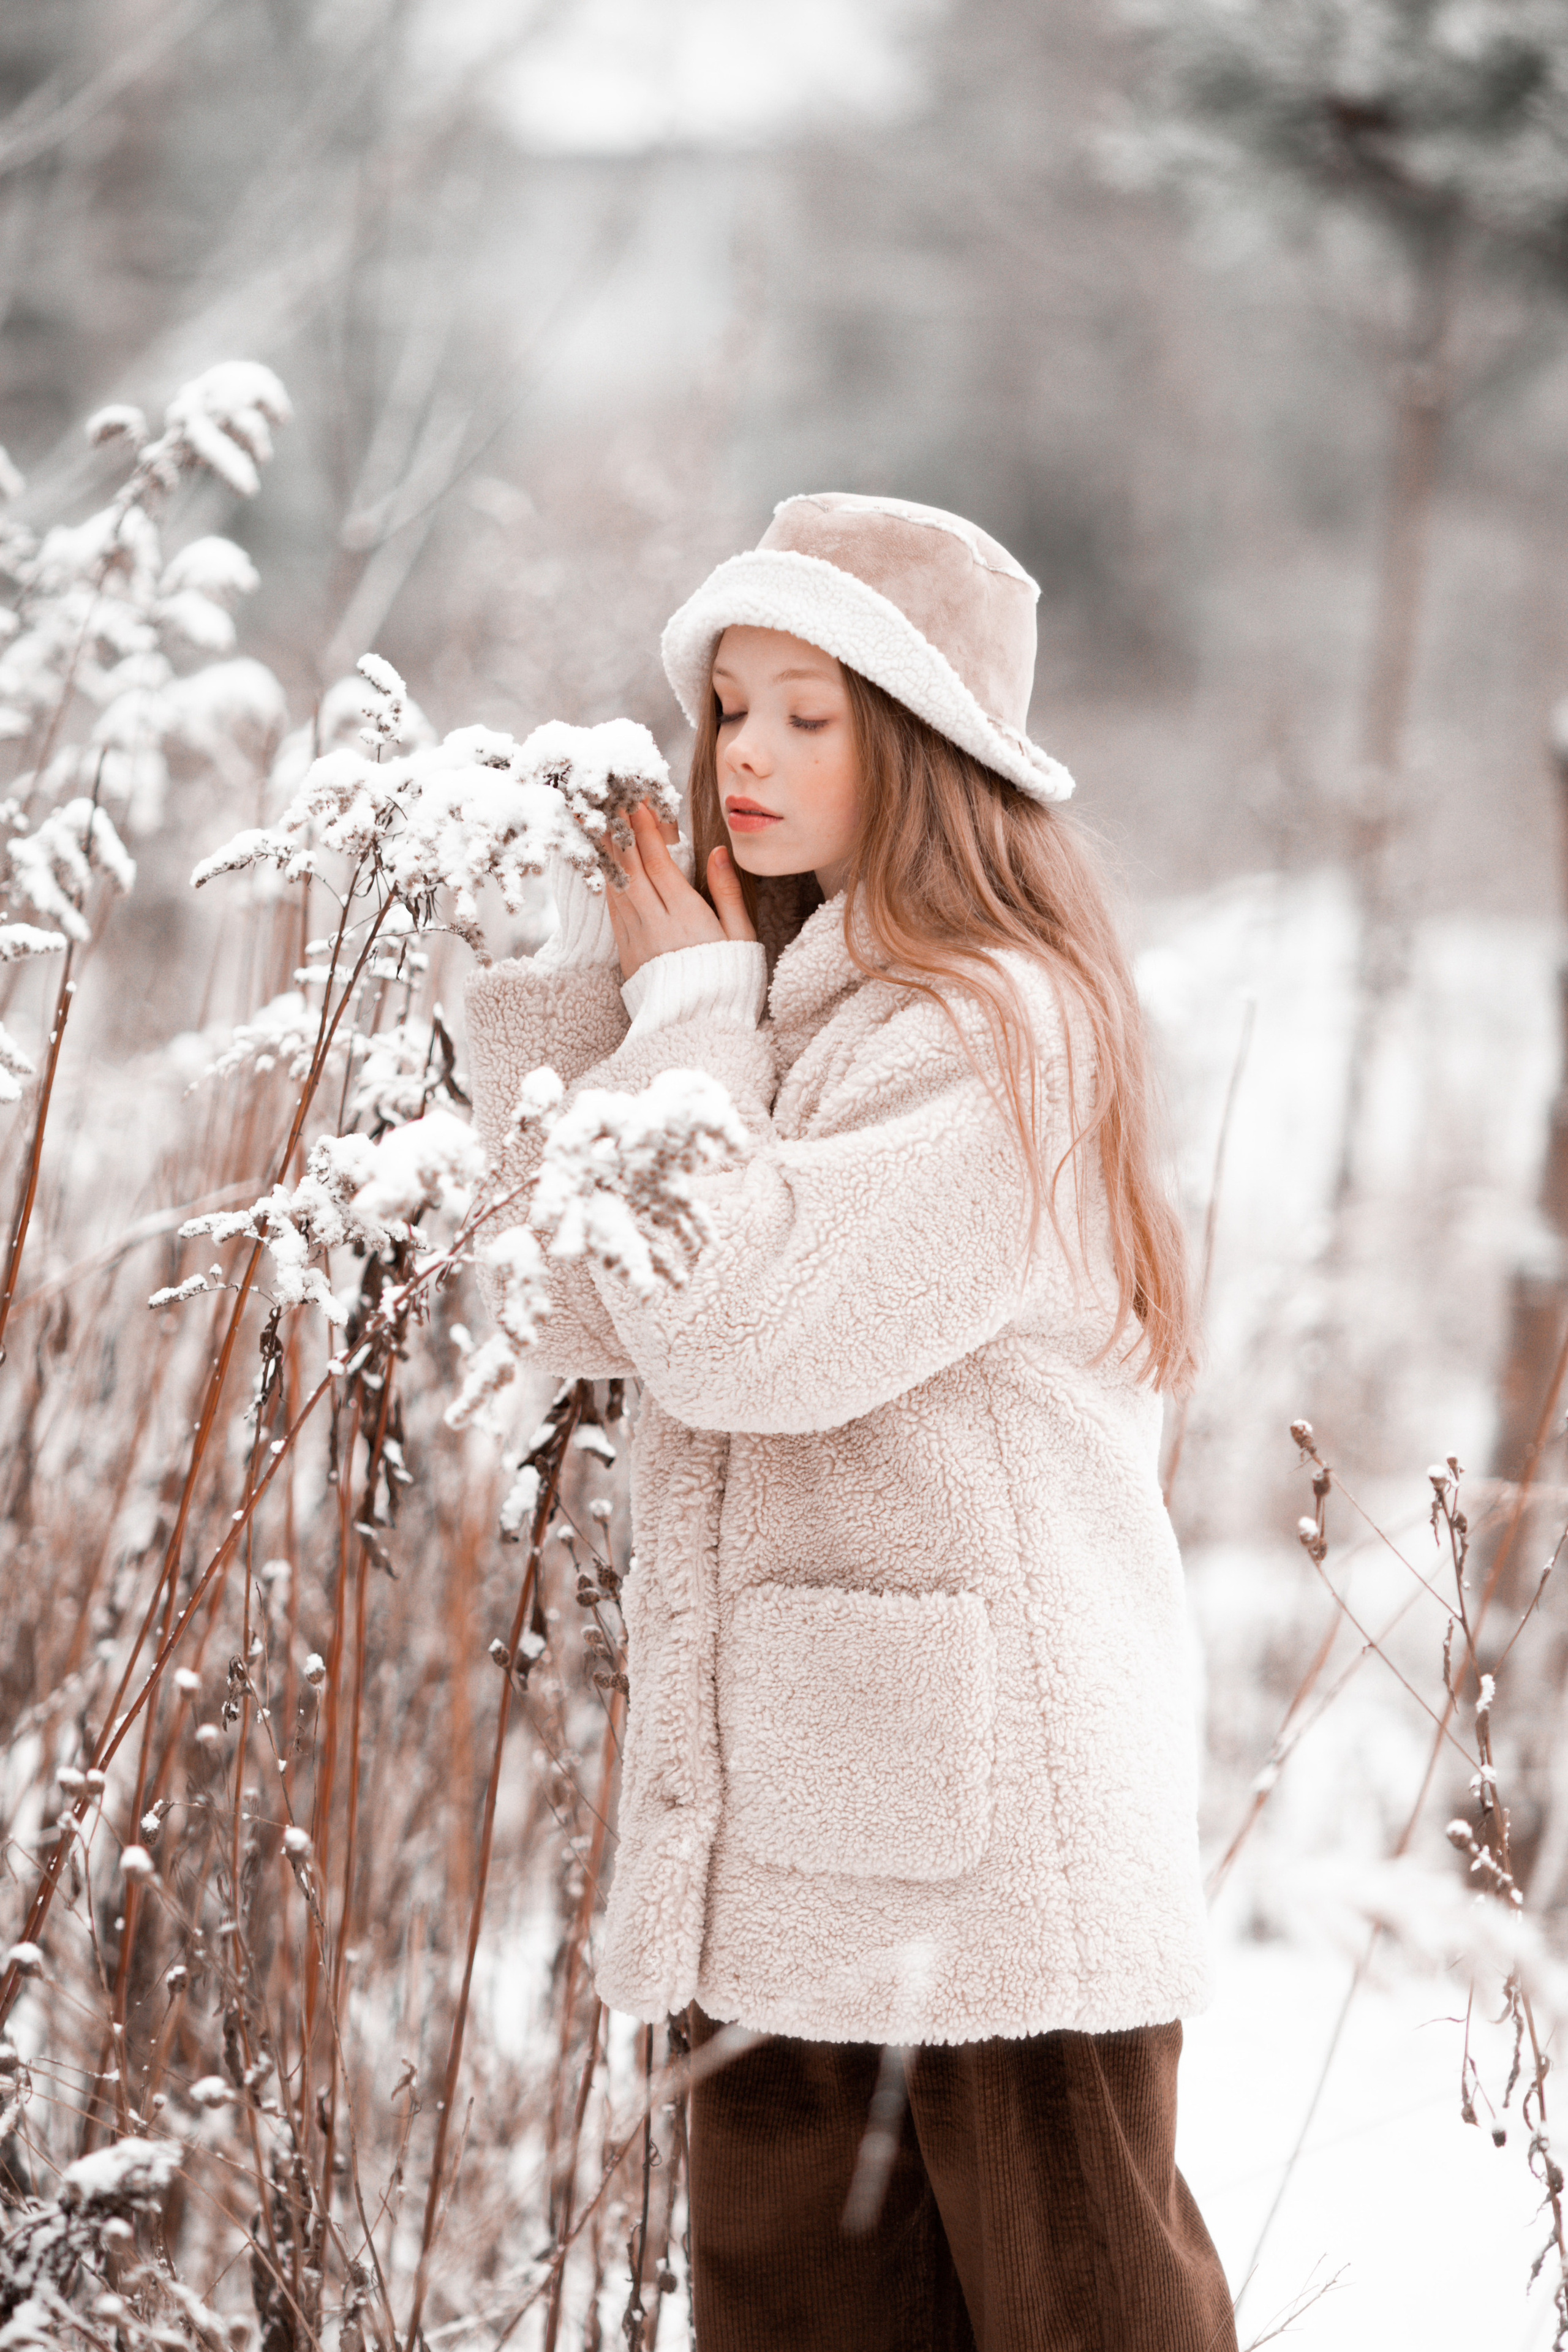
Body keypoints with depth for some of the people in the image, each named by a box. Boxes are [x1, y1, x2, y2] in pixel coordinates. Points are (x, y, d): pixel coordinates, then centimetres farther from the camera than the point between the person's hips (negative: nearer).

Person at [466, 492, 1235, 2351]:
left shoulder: (995, 1027, -13)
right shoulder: (776, 1007, 13)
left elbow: (736, 1331, -21)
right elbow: (577, 1311, 7)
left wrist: (689, 1010, -8)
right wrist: (591, 982, 3)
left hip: (989, 1826, -8)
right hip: (786, 1821, 8)